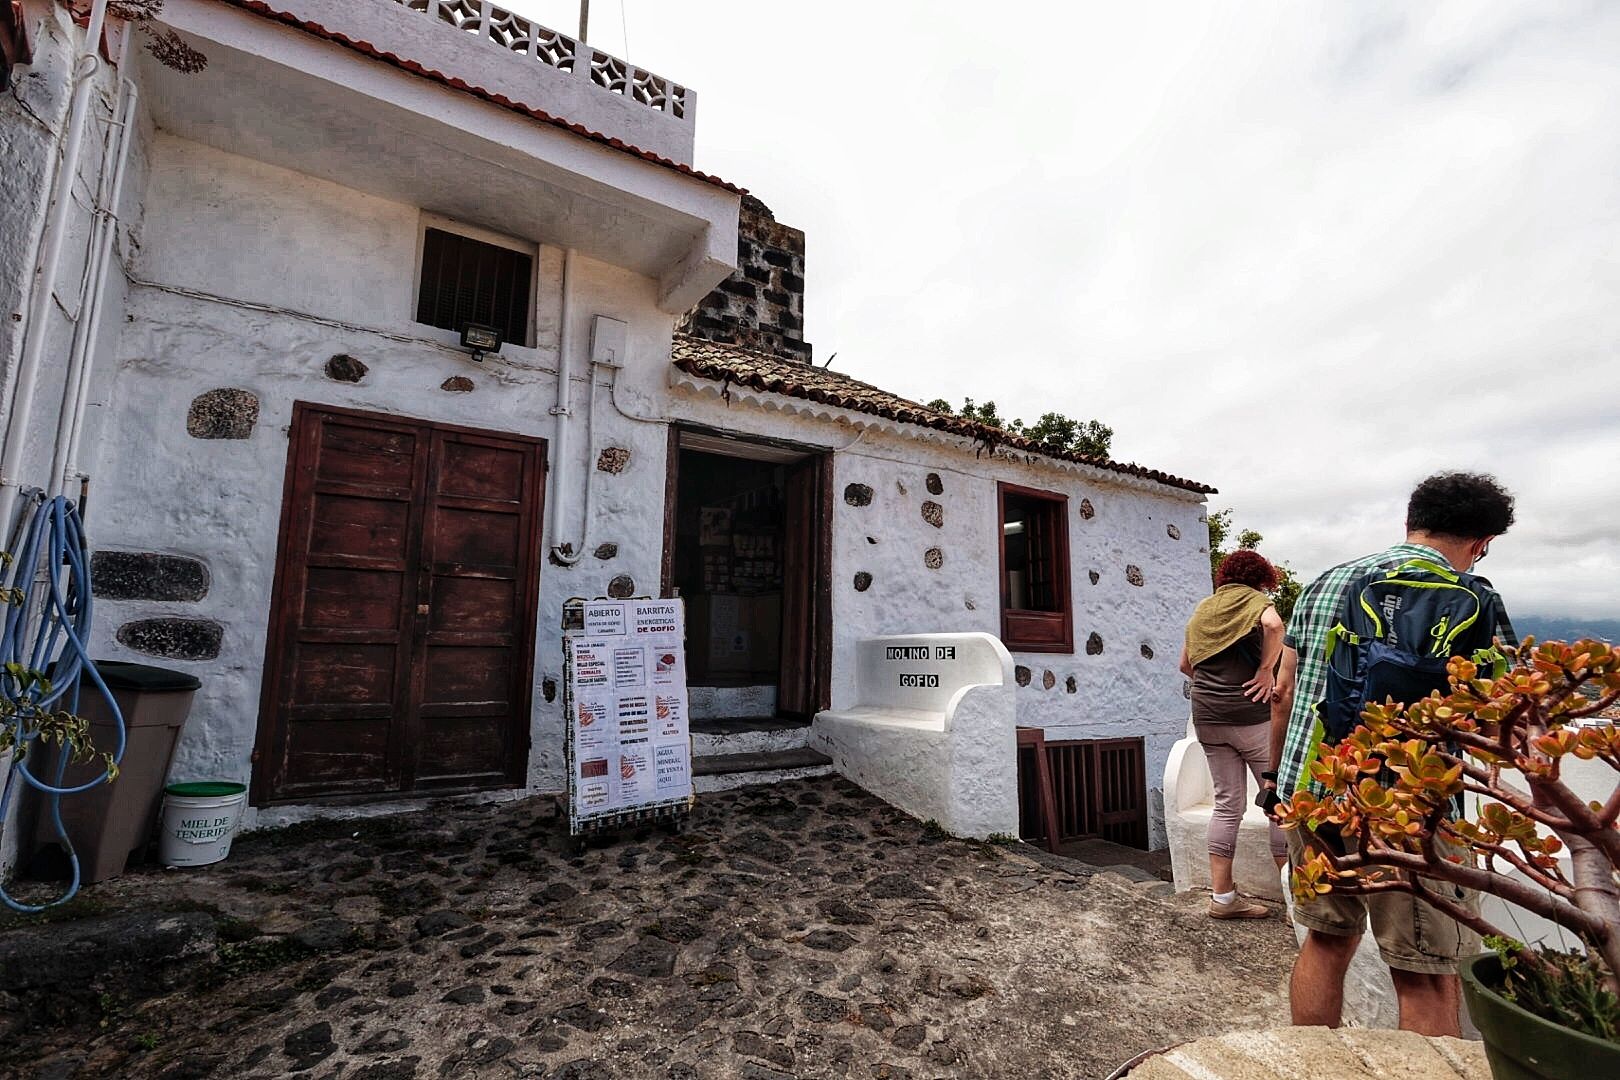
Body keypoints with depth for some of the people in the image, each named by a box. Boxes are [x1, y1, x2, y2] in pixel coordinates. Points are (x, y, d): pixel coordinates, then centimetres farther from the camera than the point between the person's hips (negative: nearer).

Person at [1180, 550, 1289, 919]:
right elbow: (1273, 624, -25)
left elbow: (1185, 664, 17)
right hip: (1251, 714, -5)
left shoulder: (1203, 608, 15)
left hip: (1207, 717, 5)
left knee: (1228, 804, 11)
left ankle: (1222, 896, 15)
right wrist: (1266, 670, -15)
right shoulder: (1255, 600, -1)